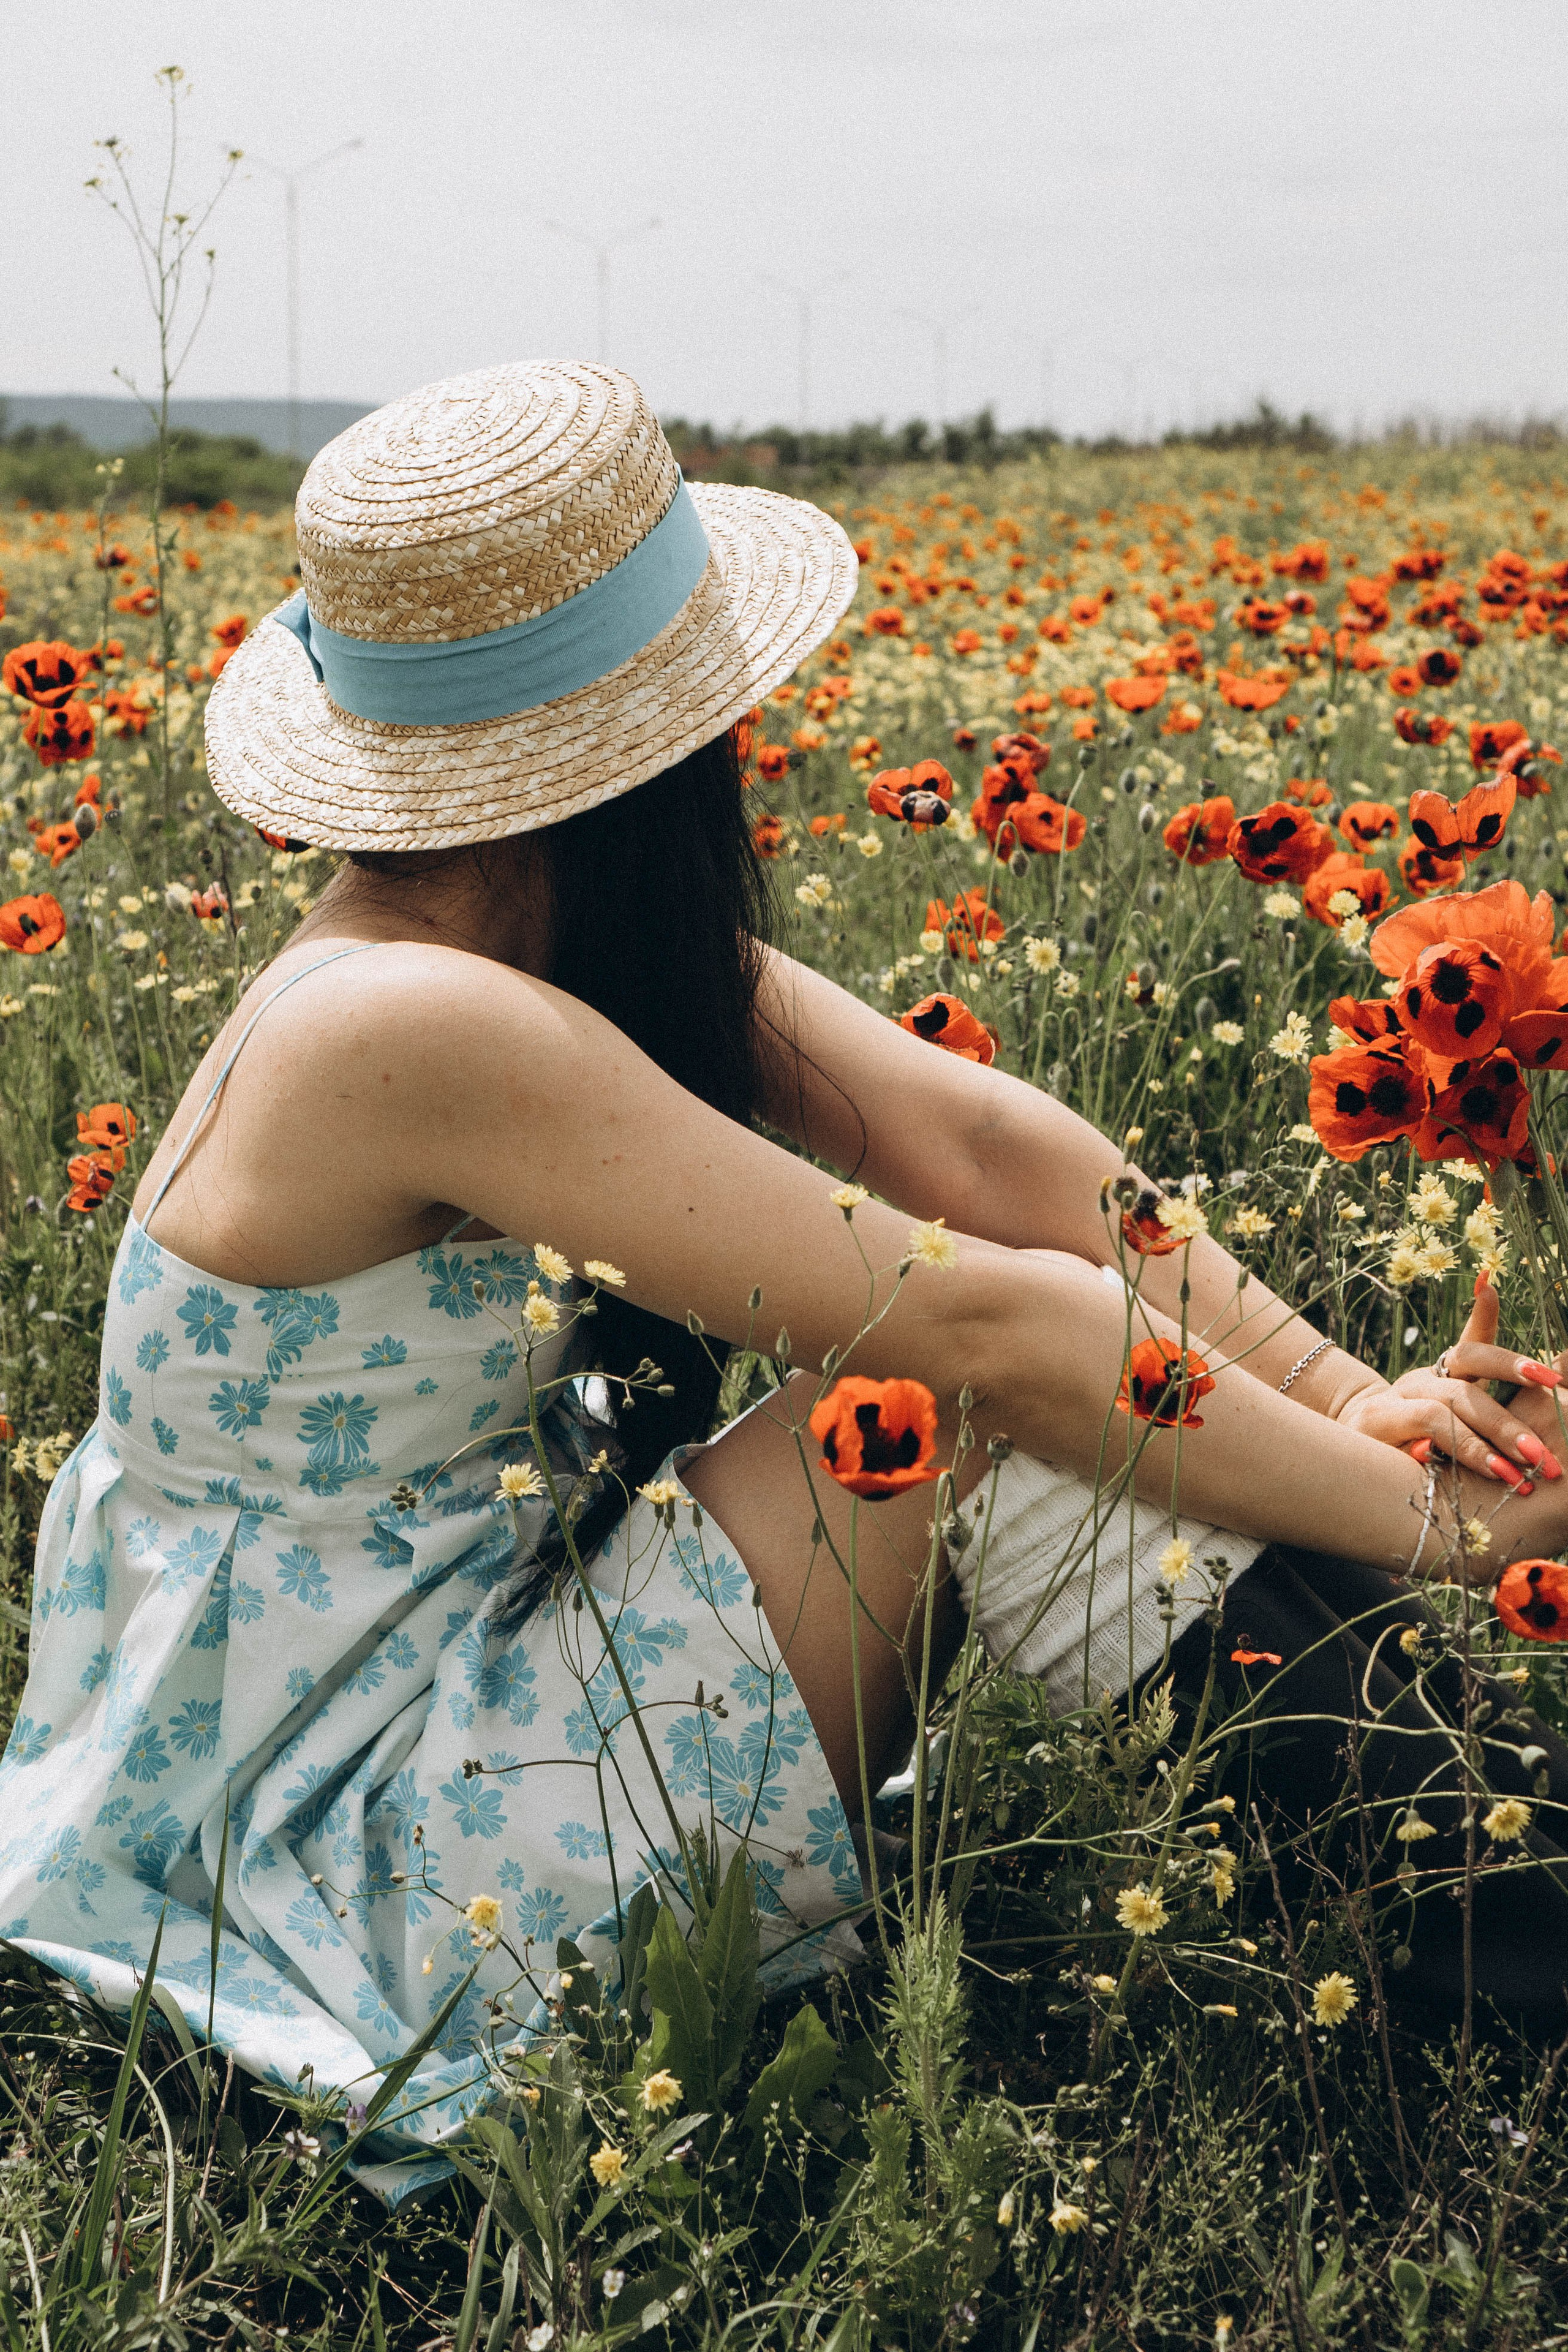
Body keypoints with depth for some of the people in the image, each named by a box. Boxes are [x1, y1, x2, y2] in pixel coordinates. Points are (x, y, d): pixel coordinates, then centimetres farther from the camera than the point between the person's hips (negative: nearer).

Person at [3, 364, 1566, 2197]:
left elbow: (974, 1135, -8)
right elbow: (977, 1321, -28)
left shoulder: (593, 940, -2)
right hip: (390, 1887, -9)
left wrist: (1328, 1381, -16)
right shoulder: (420, 1026, -29)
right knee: (986, 1360, -17)